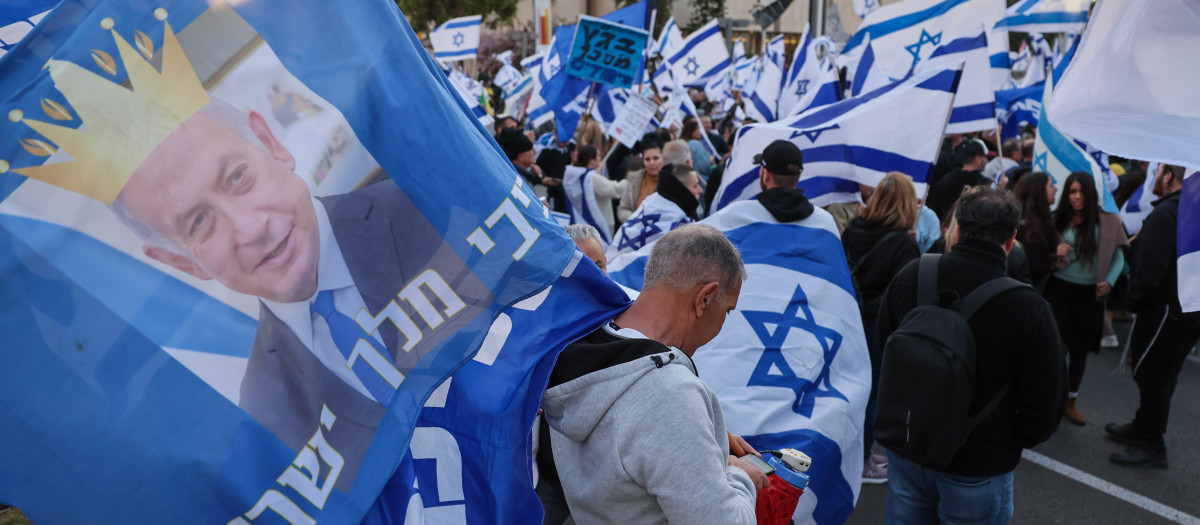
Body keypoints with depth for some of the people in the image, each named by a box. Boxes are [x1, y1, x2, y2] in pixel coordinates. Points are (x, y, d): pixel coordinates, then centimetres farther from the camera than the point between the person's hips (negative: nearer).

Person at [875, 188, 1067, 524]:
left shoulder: (909, 277, -11)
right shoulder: (1027, 308, -23)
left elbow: (882, 344, 5)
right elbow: (1046, 400, -13)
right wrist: (1015, 441, 7)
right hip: (978, 466, -3)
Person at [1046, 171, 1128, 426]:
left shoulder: (1107, 222, -1)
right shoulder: (1057, 220, 0)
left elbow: (1118, 257, 2)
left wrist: (1109, 282, -12)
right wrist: (1054, 254, -16)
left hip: (1090, 294, 1)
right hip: (1059, 289, -1)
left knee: (1080, 348, 11)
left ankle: (1071, 400, 27)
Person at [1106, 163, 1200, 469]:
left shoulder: (1165, 213, -20)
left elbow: (1150, 267, -26)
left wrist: (1133, 300, -12)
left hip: (1165, 311, -9)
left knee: (1151, 375, 0)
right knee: (1161, 375, 20)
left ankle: (1151, 447, 9)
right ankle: (1143, 429, 34)